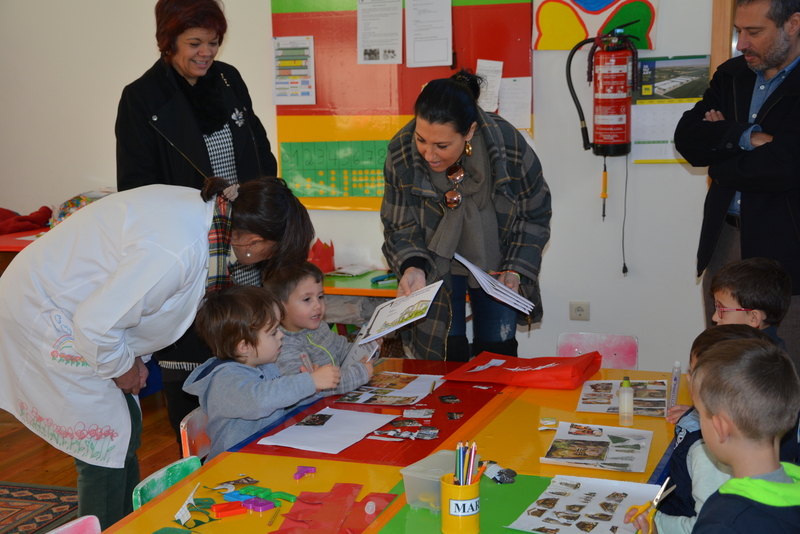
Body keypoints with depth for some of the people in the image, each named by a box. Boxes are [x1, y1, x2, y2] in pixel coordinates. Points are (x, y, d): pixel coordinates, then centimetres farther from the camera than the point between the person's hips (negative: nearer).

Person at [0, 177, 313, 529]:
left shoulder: (203, 205, -6)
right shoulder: (175, 253, -35)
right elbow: (96, 323, -30)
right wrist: (122, 368, -11)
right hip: (41, 316, -9)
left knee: (125, 430, 13)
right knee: (106, 445, -5)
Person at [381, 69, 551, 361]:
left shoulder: (510, 146, -26)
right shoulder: (402, 153, -23)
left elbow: (535, 216, -8)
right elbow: (399, 226, -10)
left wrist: (516, 269, -17)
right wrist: (411, 266, -29)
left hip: (495, 264, 0)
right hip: (437, 267, 0)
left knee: (498, 353, 7)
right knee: (445, 356, -4)